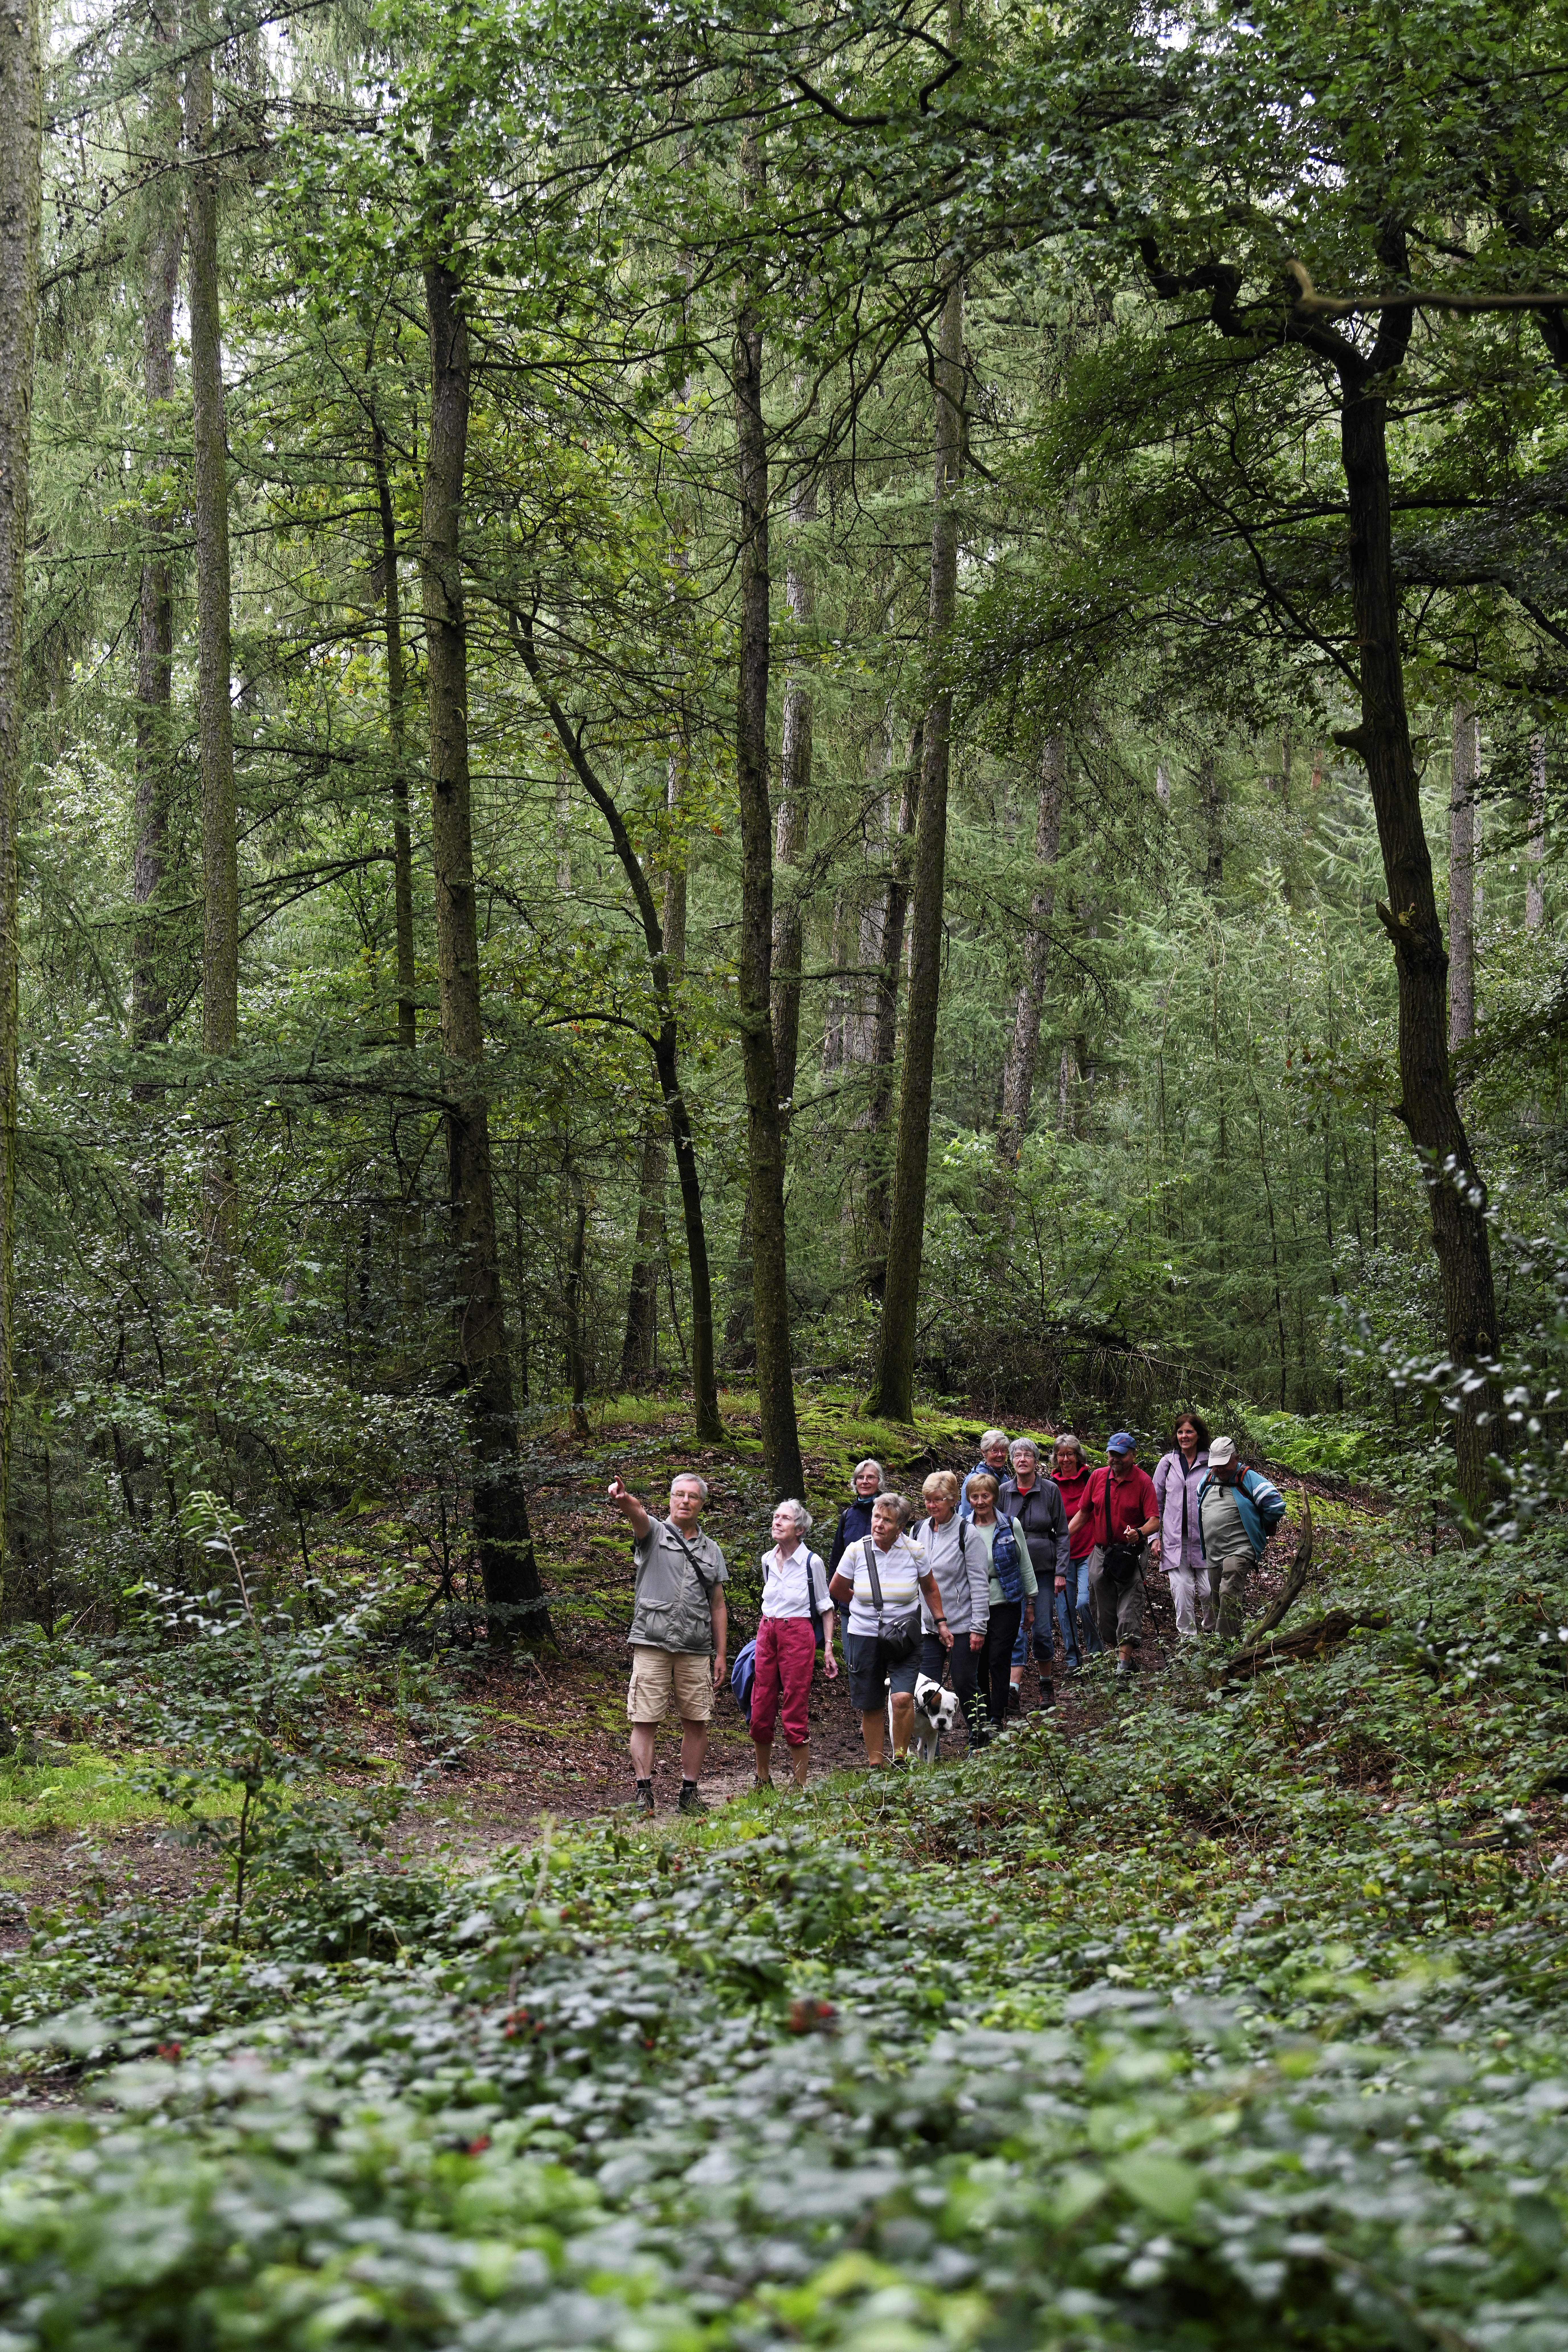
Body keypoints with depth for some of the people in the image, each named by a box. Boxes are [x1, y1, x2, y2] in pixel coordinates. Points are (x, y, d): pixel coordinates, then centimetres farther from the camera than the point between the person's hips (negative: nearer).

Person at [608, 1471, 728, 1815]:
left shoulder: (711, 1551, 16)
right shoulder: (654, 1532, 6)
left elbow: (718, 1606, 17)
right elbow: (637, 1513, -19)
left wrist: (721, 1655, 11)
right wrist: (622, 1498, -43)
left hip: (696, 1650, 3)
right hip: (652, 1645, -3)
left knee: (696, 1722, 3)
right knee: (645, 1720, -5)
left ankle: (689, 1792, 12)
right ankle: (644, 1792, -1)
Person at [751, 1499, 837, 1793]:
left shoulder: (812, 1562, -6)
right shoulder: (768, 1560, 8)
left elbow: (826, 1608, 1)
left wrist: (828, 1648, -4)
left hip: (798, 1635, -5)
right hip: (767, 1633, 5)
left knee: (795, 1715, -4)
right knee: (760, 1714, 6)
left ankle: (800, 1787, 5)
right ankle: (763, 1782, 21)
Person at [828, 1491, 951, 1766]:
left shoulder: (913, 1551, -6)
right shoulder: (857, 1551, -6)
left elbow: (930, 1589, 13)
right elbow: (836, 1589, 11)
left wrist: (941, 1623, 11)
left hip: (903, 1639, -1)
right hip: (864, 1637, 1)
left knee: (903, 1698, -18)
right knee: (871, 1707, 8)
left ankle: (901, 1759, 1)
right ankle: (875, 1765, 22)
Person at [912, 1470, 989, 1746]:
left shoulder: (967, 1533, -9)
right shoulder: (919, 1531, 7)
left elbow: (980, 1582, -9)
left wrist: (979, 1627, -12)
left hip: (961, 1625, -5)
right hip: (928, 1625, 5)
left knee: (965, 1685, 4)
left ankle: (980, 1742, 22)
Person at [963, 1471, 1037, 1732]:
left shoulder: (1011, 1525, -1)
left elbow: (1025, 1566, 7)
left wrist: (1030, 1603, 8)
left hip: (1006, 1604, -1)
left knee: (999, 1659, -8)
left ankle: (997, 1720, -2)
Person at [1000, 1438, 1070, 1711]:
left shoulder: (1051, 1491, -1)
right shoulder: (1003, 1492, 2)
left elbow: (1062, 1534, 1)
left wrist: (1061, 1572, -5)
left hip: (1043, 1569, 0)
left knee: (1042, 1629, 3)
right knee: (1016, 1628, -8)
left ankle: (1047, 1683, 23)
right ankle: (1014, 1688, -13)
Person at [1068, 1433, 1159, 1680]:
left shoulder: (1143, 1481, -7)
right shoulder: (1097, 1477, 5)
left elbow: (1154, 1520, -13)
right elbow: (1084, 1513, 14)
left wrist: (1140, 1533, -34)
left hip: (1130, 1553, -4)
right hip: (1101, 1552, 4)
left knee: (1129, 1608, -9)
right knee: (1103, 1609, 9)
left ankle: (1124, 1663, -10)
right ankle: (1112, 1652, 22)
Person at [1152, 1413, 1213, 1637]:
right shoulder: (1167, 1463, 10)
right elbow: (1156, 1501, 14)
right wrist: (1155, 1536, 7)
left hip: (1205, 1538, -1)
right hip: (1175, 1540, 1)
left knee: (1209, 1591, -5)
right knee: (1182, 1590, -5)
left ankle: (1211, 1631, 19)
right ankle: (1188, 1636, 5)